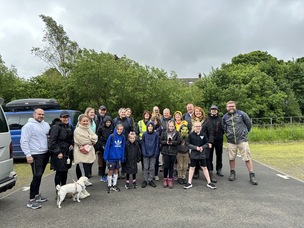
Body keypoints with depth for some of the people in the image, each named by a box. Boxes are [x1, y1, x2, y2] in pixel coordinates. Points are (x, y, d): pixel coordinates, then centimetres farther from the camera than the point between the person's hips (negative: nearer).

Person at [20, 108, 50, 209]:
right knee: (37, 176, -10)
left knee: (39, 176, 16)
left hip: (45, 154, 7)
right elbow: (24, 142, -14)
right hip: (36, 155, -7)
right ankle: (31, 200, -2)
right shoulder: (29, 126, -11)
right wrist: (28, 155, -18)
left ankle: (36, 195, 29)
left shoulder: (46, 124, 11)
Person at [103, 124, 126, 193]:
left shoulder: (123, 137, -3)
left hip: (118, 158, 4)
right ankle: (109, 185, 20)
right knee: (110, 171, 5)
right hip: (111, 157, -3)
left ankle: (114, 185, 26)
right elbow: (107, 146, -10)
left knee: (116, 171, 13)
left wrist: (122, 157, 4)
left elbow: (123, 148, 4)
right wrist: (106, 157, -10)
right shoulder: (111, 136, -14)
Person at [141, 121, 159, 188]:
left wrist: (156, 153, -7)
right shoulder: (144, 134, -2)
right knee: (146, 167, 7)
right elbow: (143, 144, -1)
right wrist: (144, 153, -8)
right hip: (146, 154, 0)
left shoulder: (156, 134, -3)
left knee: (152, 167, 9)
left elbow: (157, 145, 0)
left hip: (153, 154, 0)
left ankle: (150, 180, 21)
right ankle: (145, 180, 17)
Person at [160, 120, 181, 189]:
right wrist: (166, 142, -15)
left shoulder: (176, 133, 1)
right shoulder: (164, 132, 1)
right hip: (165, 151, 0)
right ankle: (165, 179, 19)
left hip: (173, 152, 1)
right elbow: (161, 141, 1)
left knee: (171, 166, 7)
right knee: (166, 166, -1)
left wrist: (172, 142, -16)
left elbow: (179, 141, -3)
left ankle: (170, 180, 19)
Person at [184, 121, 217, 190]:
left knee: (204, 167, 9)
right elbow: (188, 144, -6)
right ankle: (189, 183, 19)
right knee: (192, 167, 9)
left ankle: (209, 182, 21)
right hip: (193, 154, -1)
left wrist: (202, 147, -13)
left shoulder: (203, 135, -3)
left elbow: (207, 143, 6)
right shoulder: (191, 135, -8)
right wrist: (196, 147, -16)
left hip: (202, 154, 1)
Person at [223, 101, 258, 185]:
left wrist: (245, 132, 15)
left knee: (247, 158, -3)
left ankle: (252, 175, 7)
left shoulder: (241, 114, -6)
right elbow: (224, 127, 19)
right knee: (231, 158, 10)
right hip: (230, 141, 3)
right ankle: (232, 173, 26)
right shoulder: (225, 117, 3)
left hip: (242, 139, -3)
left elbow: (249, 123, 6)